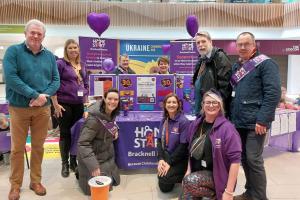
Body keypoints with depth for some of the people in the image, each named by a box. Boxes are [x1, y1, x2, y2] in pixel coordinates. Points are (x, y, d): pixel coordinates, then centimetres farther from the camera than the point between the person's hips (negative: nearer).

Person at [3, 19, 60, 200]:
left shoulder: (49, 56, 7)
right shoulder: (13, 51, -3)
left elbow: (56, 80, 3)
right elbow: (10, 77, -15)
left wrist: (44, 95, -15)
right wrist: (34, 95, -20)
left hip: (43, 108, 3)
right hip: (19, 108, -3)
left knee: (38, 147, 12)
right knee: (17, 148, 7)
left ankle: (36, 181, 27)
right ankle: (15, 185, 23)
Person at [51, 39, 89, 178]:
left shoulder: (82, 65, 12)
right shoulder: (60, 63, -4)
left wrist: (86, 102, 13)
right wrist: (56, 104, -14)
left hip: (79, 105, 5)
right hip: (64, 104, -5)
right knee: (65, 133, 3)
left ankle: (73, 161, 24)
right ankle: (64, 164, 17)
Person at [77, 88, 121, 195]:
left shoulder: (112, 113, -7)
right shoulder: (94, 119, -31)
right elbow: (83, 143, -32)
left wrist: (115, 130, -5)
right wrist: (93, 165, -38)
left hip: (107, 154, 8)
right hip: (95, 157, -7)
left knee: (115, 181, 16)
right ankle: (82, 174, 20)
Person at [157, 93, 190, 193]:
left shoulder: (184, 121, -17)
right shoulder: (164, 120, 3)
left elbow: (183, 145, -18)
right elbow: (159, 140, 3)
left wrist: (169, 162, -17)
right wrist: (161, 159, -10)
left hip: (179, 160, -5)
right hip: (166, 156, 5)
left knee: (165, 179, -19)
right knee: (163, 187, -2)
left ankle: (183, 178, 8)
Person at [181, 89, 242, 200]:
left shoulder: (227, 128, -16)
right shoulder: (195, 125, 2)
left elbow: (235, 160, -19)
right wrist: (188, 171, 2)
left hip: (217, 177, -5)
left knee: (189, 181, -28)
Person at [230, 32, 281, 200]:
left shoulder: (266, 63, -7)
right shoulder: (236, 67, 15)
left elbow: (273, 93, -16)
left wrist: (263, 120, -21)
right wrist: (231, 115, 13)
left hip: (255, 122, -7)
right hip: (239, 121, 7)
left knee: (253, 160, -2)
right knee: (244, 158, 14)